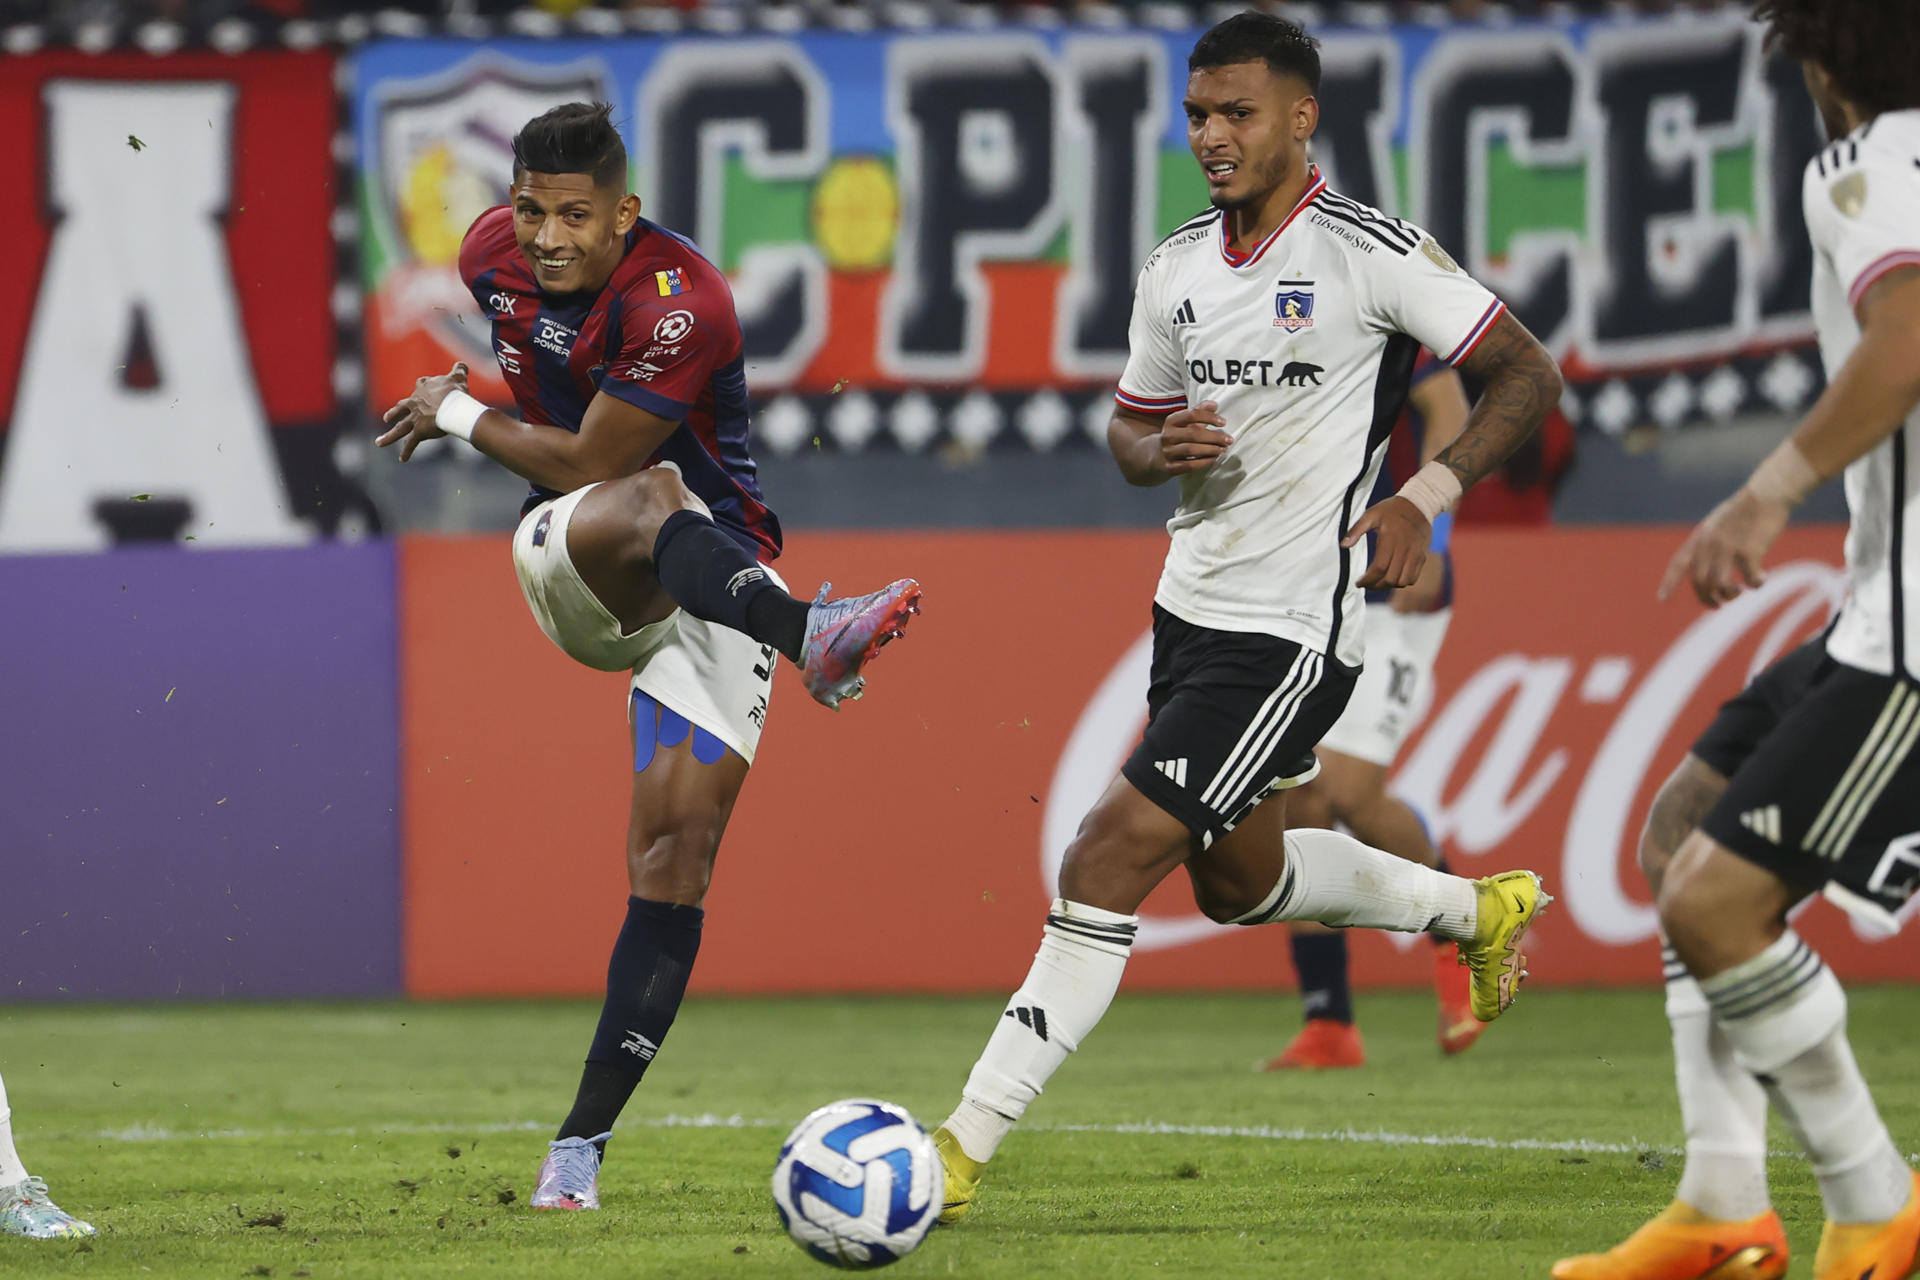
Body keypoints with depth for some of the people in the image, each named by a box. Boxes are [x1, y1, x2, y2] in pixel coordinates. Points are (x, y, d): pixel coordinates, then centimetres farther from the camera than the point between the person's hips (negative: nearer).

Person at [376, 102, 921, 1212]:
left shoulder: (682, 306, -23)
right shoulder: (495, 253, -3)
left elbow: (584, 461, -17)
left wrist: (457, 417, -7)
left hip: (711, 579, -3)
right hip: (571, 567, 3)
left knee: (675, 867, -12)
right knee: (640, 505, -37)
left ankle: (581, 1146, -7)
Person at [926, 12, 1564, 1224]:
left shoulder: (1369, 252, -12)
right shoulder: (1177, 268, 7)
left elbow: (1529, 374, -6)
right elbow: (1129, 427, 18)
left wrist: (1427, 496, -17)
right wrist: (1161, 452, -6)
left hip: (1293, 630, -8)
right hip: (1192, 608, 8)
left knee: (1112, 853, -16)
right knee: (1237, 876, 24)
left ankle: (965, 1149, -14)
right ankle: (1478, 909, 48)